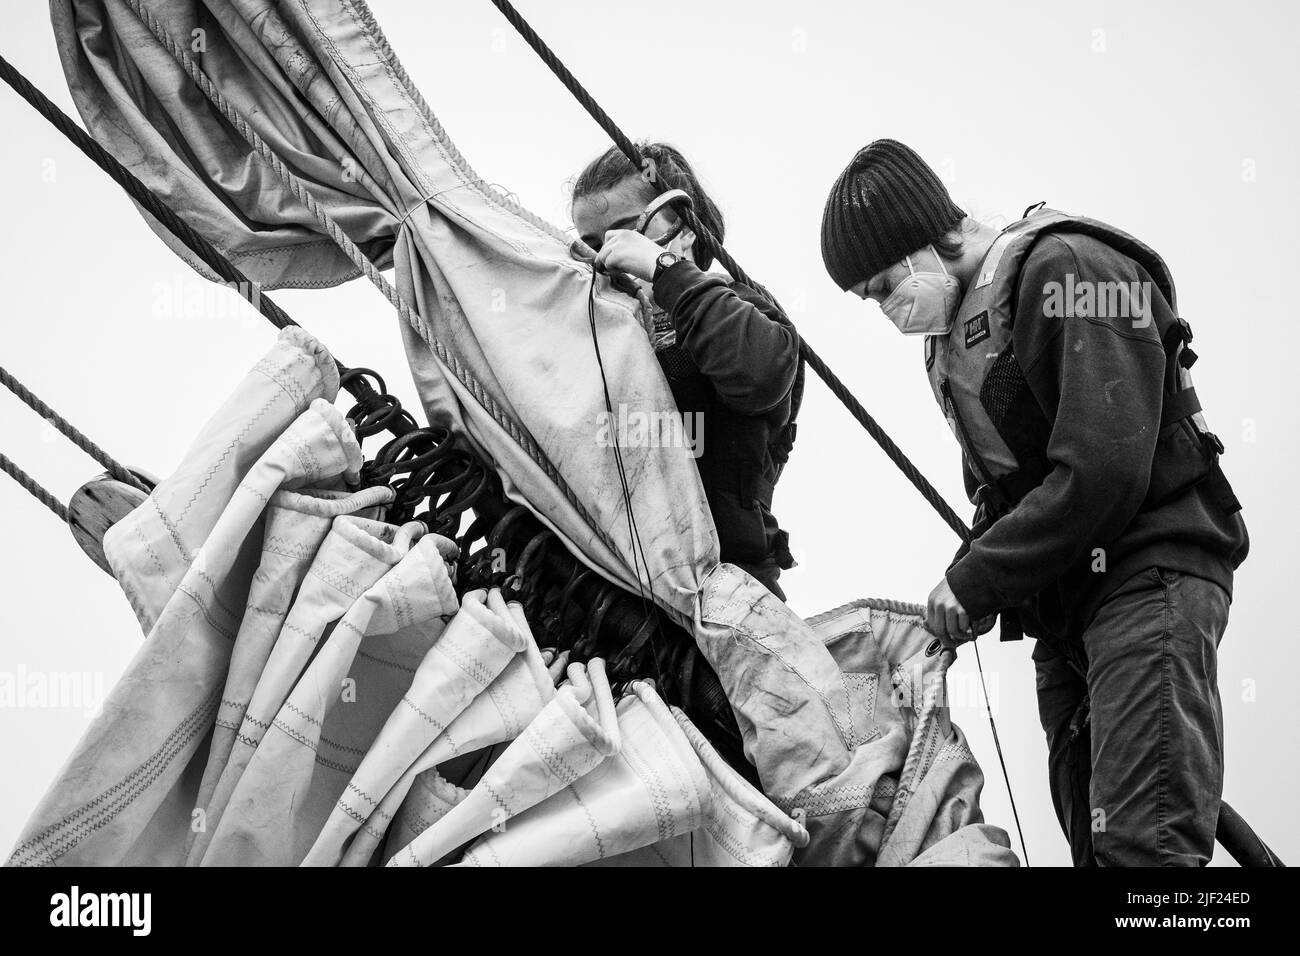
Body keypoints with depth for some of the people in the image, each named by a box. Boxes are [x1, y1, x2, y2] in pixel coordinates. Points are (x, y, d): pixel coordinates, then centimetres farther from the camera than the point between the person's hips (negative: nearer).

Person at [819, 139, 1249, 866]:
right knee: (1095, 838, 8)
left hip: (1148, 571, -9)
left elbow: (1102, 471, -21)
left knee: (1145, 843, -20)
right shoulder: (953, 328, 18)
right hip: (1063, 600, 9)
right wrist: (968, 588, 0)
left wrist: (976, 581, -14)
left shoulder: (1068, 270, -12)